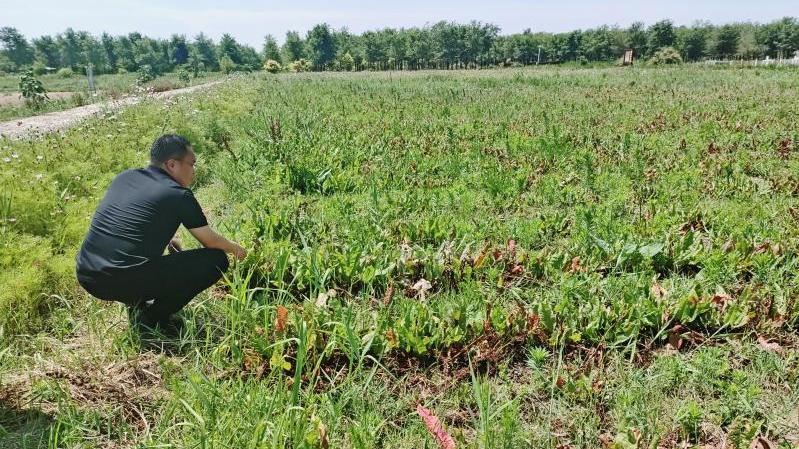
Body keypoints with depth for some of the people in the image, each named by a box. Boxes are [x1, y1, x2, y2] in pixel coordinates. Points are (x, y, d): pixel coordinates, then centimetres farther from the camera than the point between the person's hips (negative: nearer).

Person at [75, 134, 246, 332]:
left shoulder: (124, 177, 14)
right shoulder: (179, 195, -4)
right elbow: (211, 242, 6)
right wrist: (233, 247, 26)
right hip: (125, 282, -8)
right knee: (216, 260, -1)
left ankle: (136, 305, 22)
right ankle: (151, 318, 4)